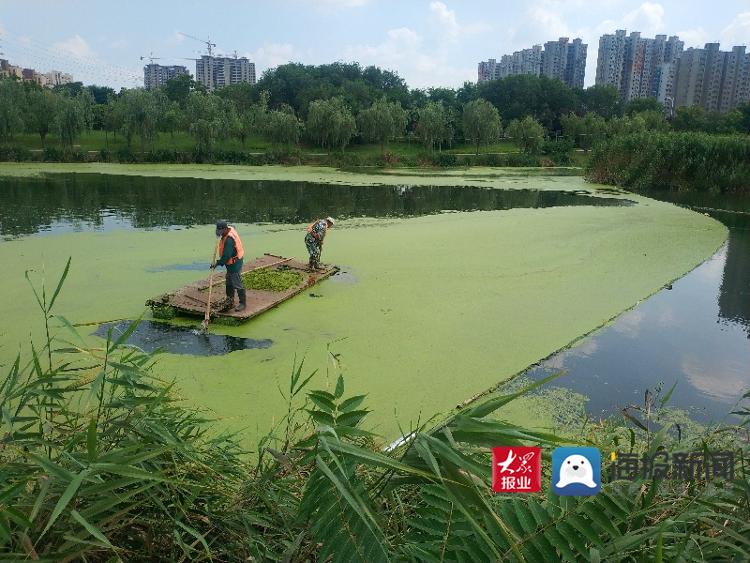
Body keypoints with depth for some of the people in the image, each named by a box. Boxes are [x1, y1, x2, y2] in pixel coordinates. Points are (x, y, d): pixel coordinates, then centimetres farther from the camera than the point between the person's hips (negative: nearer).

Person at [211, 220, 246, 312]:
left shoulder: (229, 240, -31)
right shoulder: (230, 228, -3)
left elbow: (226, 256, -29)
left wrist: (217, 263, -17)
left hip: (234, 263, -11)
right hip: (231, 262, 11)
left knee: (237, 284, -1)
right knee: (229, 283, 19)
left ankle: (243, 303, 11)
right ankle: (230, 301, 29)